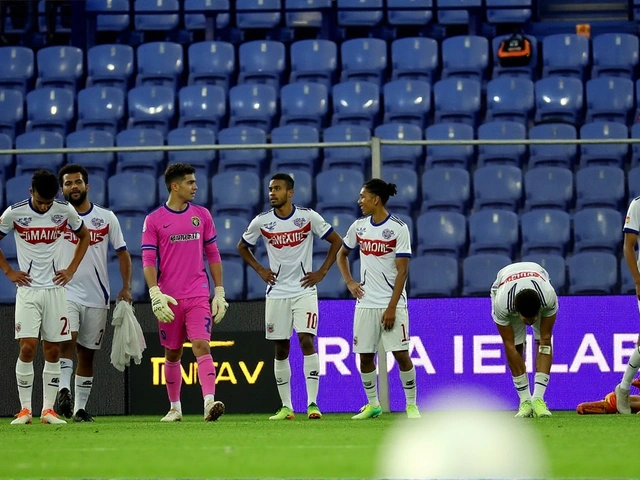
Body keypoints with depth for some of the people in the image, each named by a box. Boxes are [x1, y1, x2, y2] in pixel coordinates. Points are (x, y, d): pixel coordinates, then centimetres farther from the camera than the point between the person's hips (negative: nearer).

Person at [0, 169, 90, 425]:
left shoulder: (65, 211, -2)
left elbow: (84, 236, 16)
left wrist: (71, 269, 6)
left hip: (55, 288, 2)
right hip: (27, 290, -2)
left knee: (53, 350, 2)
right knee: (27, 347, -11)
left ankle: (48, 409, 7)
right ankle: (25, 409, -5)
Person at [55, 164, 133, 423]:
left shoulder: (107, 218, 6)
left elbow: (122, 253, 9)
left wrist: (126, 287, -1)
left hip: (97, 297, 3)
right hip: (66, 292, -2)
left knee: (87, 354, 7)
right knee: (67, 341, -25)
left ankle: (80, 408, 12)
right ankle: (63, 390, -35)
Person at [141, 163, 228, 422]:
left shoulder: (202, 215, 8)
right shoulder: (154, 220, 0)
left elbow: (213, 255, 12)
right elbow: (148, 260, -4)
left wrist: (219, 292, 7)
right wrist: (156, 294, -16)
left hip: (198, 295, 0)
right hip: (169, 298, 0)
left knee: (201, 346, -15)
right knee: (172, 353, 8)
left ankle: (210, 403, -26)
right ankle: (175, 408, 21)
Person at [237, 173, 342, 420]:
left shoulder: (308, 217, -5)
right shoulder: (261, 222, 0)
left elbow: (336, 241, 3)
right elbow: (242, 247, 17)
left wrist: (321, 272, -2)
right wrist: (259, 270, 5)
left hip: (304, 290, -2)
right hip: (277, 292, 2)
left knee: (306, 340, -15)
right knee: (281, 349, 5)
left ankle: (312, 403, -15)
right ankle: (286, 406, 12)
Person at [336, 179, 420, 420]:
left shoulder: (399, 228, -9)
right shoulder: (359, 226, 6)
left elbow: (402, 271, -11)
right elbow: (342, 254, 23)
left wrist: (392, 308, -15)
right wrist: (349, 282, 7)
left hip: (392, 304, -5)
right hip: (365, 302, 5)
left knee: (401, 353, -7)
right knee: (365, 355, 5)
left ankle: (412, 405, 4)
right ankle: (372, 404, 18)